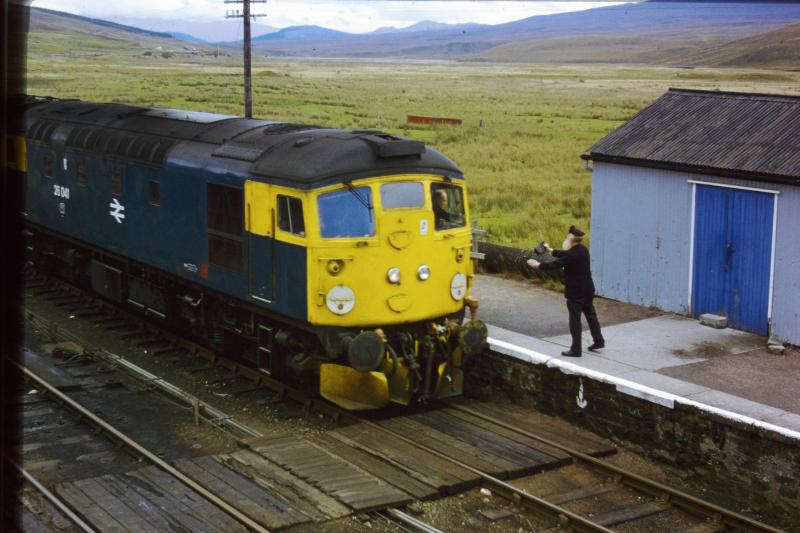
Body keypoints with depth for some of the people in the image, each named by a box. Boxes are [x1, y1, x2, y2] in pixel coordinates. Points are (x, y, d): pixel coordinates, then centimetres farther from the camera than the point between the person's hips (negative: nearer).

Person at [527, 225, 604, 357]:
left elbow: (555, 265, -21)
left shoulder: (573, 255, -25)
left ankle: (576, 349, 6)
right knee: (590, 314, 20)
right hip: (587, 289, 9)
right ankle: (598, 341, 31)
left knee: (575, 320, 0)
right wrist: (551, 250, 28)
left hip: (576, 292, -9)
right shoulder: (582, 250, 3)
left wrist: (538, 265, -10)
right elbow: (565, 254, 19)